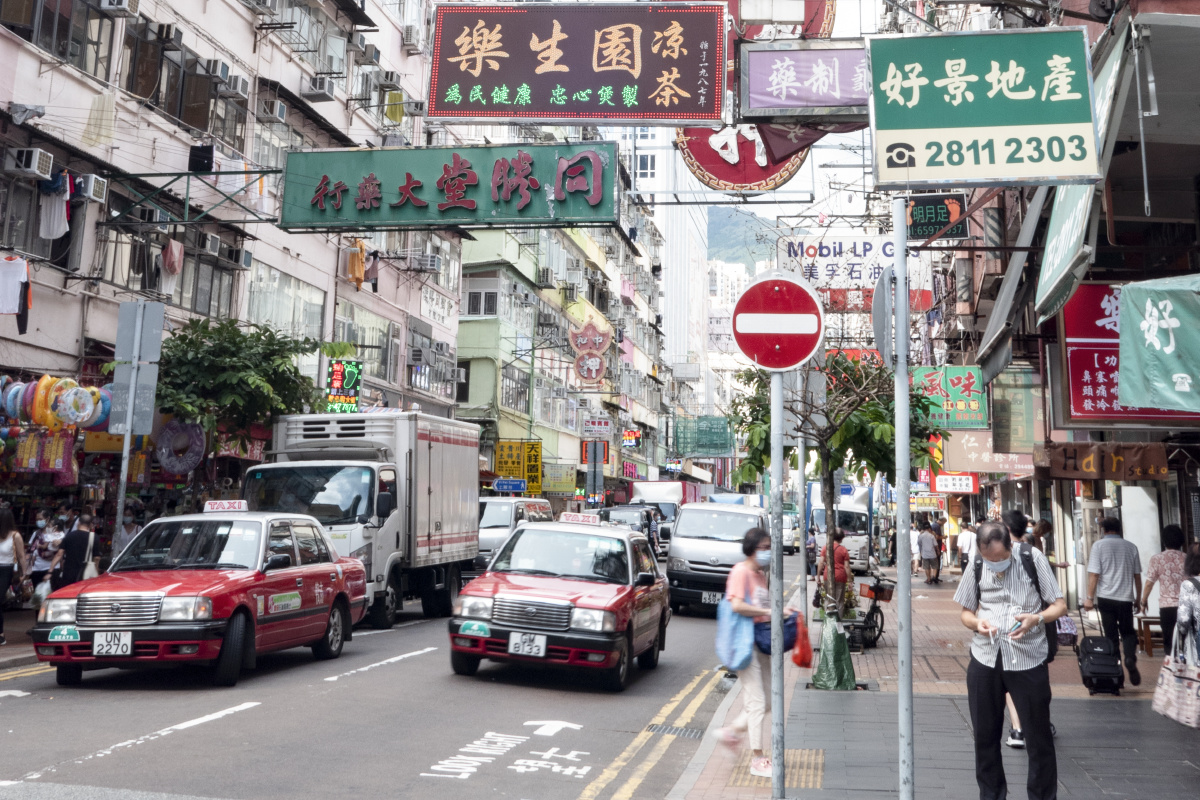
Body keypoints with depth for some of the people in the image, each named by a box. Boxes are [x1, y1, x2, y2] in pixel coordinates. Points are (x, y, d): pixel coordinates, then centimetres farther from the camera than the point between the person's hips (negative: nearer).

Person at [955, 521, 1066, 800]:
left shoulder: (1032, 558, -6)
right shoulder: (976, 565, 2)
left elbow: (1060, 605, -2)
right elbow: (966, 611, 11)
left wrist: (1036, 618, -22)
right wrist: (976, 623, -12)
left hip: (1028, 659, -3)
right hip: (985, 659, 3)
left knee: (1039, 737, 5)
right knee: (985, 735, 12)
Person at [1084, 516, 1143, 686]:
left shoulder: (1099, 546, -4)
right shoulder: (1131, 547, 5)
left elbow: (1094, 574, -9)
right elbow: (1137, 575, 9)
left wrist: (1090, 598, -6)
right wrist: (1138, 597, 20)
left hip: (1106, 597, -2)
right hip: (1126, 597, 2)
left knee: (1111, 635, 7)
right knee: (1128, 632, 15)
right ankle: (1130, 657, -11)